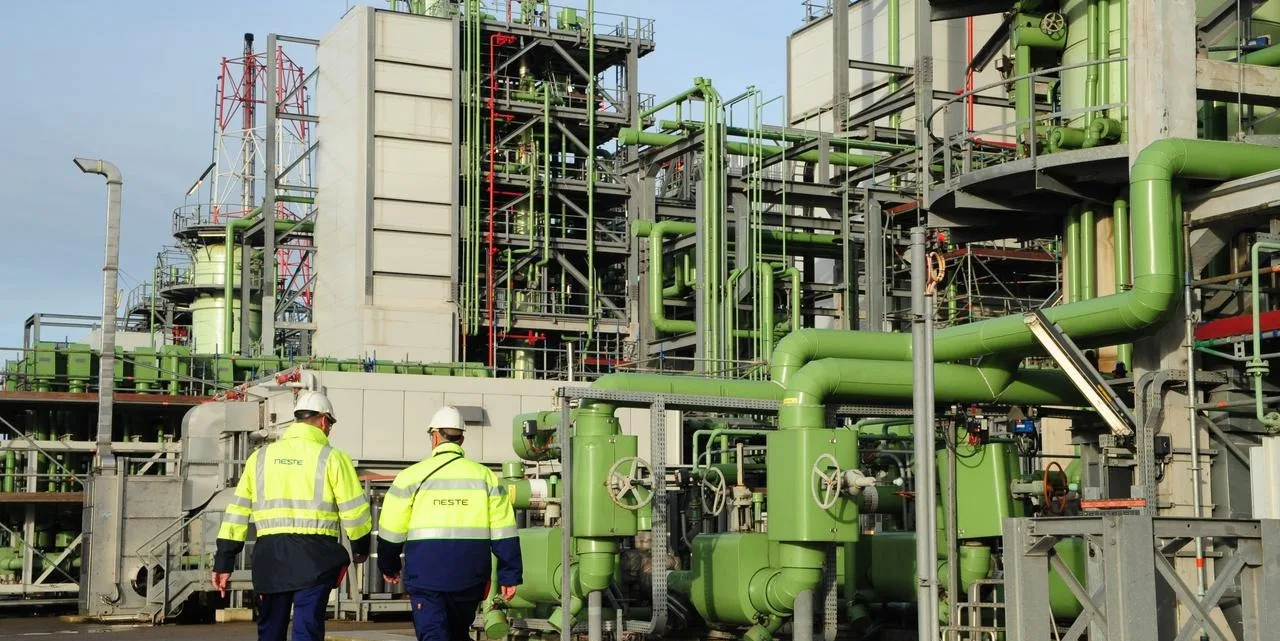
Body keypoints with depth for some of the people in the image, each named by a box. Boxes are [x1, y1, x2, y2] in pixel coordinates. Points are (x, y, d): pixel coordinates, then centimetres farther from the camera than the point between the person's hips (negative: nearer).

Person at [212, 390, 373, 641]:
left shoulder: (261, 457, 11)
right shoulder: (332, 458, -1)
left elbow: (238, 511, 10)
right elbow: (354, 510, 0)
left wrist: (223, 563, 12)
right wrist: (360, 548, 19)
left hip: (270, 554, 4)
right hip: (314, 555, -4)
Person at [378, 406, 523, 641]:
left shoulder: (412, 475, 1)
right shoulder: (485, 476, 6)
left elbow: (391, 530, 5)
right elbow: (504, 533, 2)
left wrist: (388, 566, 21)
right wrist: (510, 575, 6)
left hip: (425, 571, -3)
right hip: (469, 576, 3)